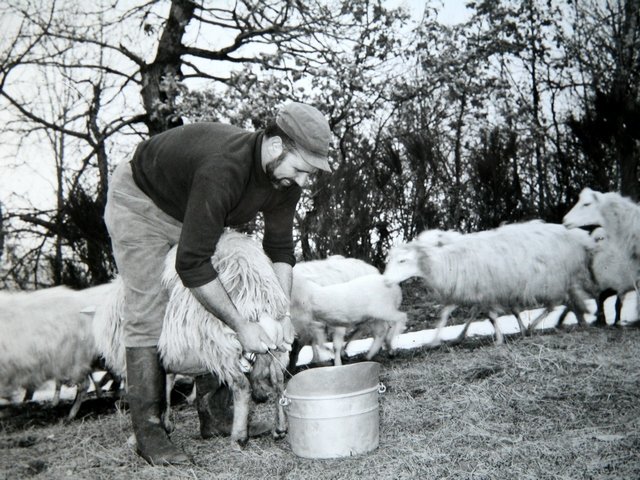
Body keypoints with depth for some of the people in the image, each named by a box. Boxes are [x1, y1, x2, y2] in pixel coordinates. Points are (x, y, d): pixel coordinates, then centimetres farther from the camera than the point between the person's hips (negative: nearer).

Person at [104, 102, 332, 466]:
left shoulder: (285, 176, -19)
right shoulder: (222, 169, -43)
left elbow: (280, 248, -7)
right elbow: (191, 263, -40)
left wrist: (282, 312, -18)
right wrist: (242, 325, -36)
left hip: (196, 217, 8)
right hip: (139, 201, -7)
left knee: (218, 303, 1)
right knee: (149, 314, -13)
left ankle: (216, 412, 9)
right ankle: (148, 430, -4)